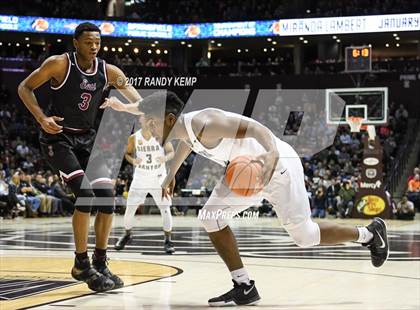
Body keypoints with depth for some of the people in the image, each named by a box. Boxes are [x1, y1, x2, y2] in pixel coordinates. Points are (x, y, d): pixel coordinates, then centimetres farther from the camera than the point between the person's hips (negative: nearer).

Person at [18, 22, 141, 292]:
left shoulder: (109, 72, -3)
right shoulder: (59, 64, -14)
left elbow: (138, 102, 2)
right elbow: (25, 88, -7)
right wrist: (42, 118, -20)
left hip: (87, 138, 5)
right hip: (58, 137, -5)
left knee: (107, 198, -5)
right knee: (85, 195, -21)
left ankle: (100, 264, 9)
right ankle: (82, 265, -9)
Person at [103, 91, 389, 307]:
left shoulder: (204, 123, -30)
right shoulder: (184, 128, -2)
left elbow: (253, 127, -39)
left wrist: (272, 153, -56)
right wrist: (171, 174, 30)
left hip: (278, 165, -9)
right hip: (249, 170, 9)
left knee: (304, 235, -2)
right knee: (211, 216, -2)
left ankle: (369, 234, 22)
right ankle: (244, 288, 2)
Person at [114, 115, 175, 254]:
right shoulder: (134, 138, -6)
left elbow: (171, 151, -2)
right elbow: (127, 153, 7)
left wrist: (166, 157, -24)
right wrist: (132, 160, -16)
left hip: (159, 179, -1)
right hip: (140, 179, 1)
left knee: (165, 209, -6)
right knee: (129, 209, 3)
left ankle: (168, 240, 7)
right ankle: (127, 235, 27)